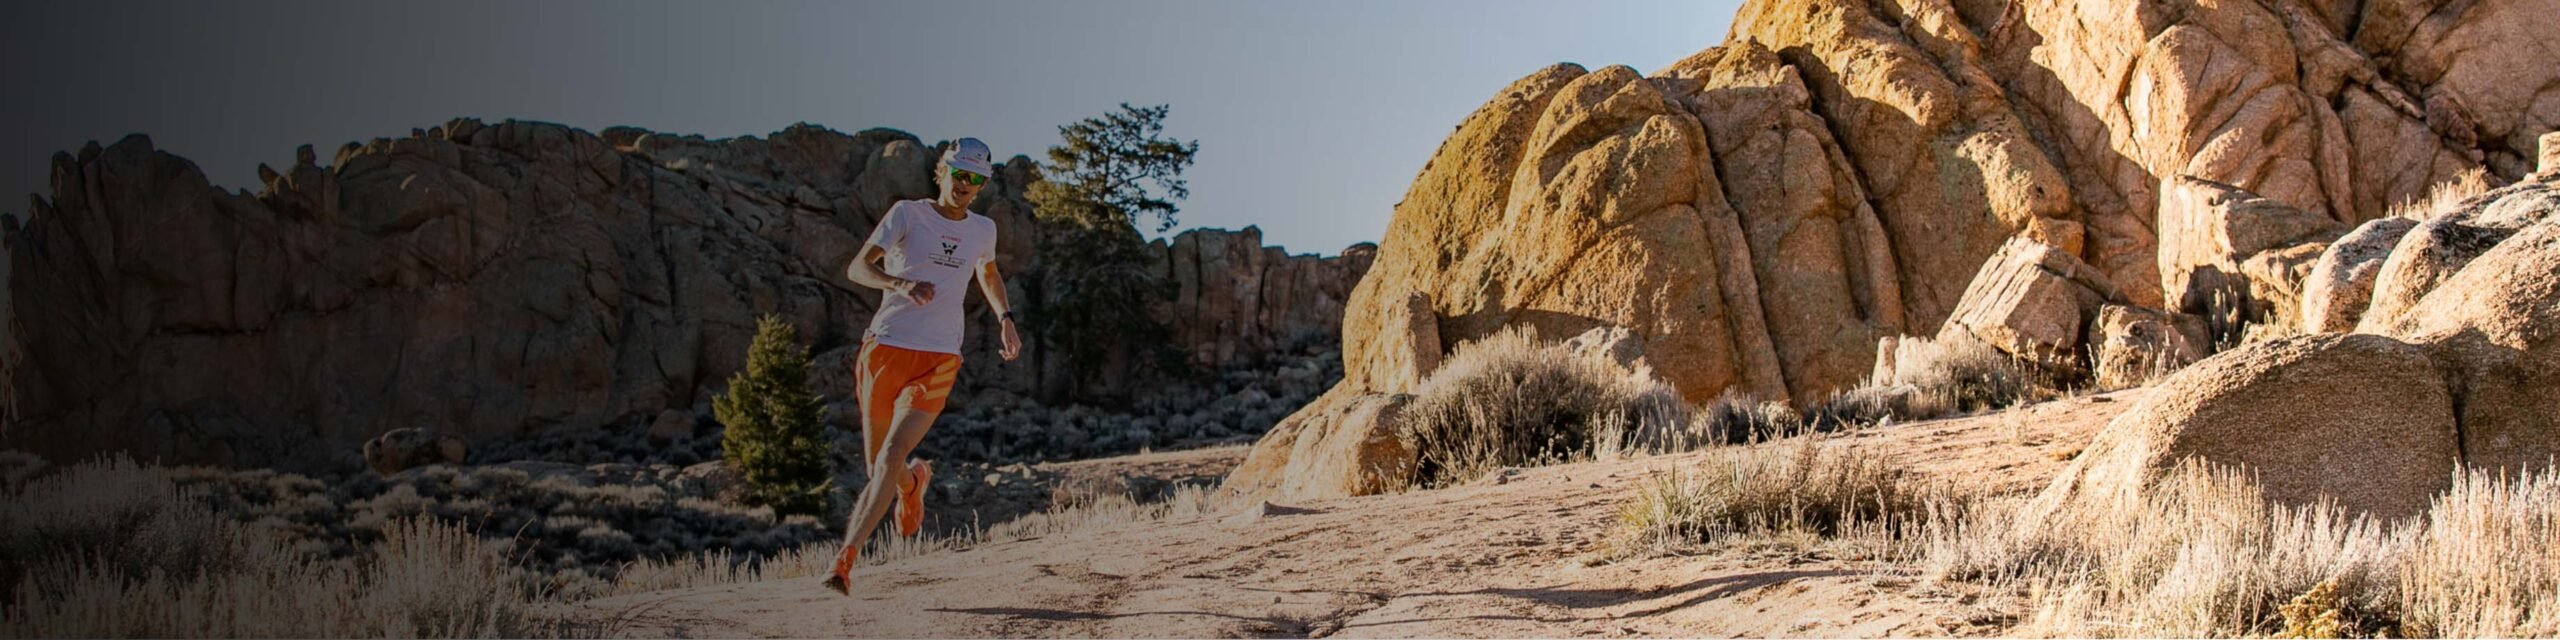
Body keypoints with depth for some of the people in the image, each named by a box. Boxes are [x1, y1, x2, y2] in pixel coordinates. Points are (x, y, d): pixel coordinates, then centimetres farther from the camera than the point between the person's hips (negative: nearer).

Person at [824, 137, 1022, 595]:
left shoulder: (983, 230, 12)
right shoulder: (908, 213, -1)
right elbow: (857, 268, -9)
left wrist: (1006, 318, 20)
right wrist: (900, 283, -28)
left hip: (938, 361, 1)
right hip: (886, 349, -1)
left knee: (891, 456, -17)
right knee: (877, 463, 7)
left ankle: (846, 558, -16)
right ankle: (913, 481, 43)